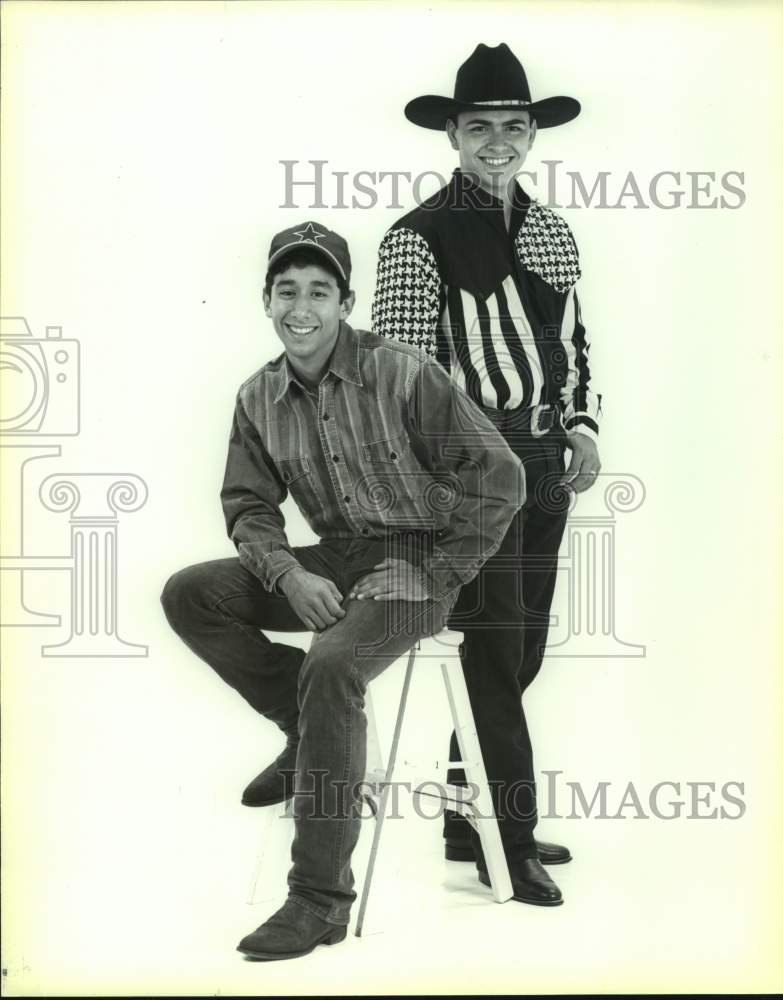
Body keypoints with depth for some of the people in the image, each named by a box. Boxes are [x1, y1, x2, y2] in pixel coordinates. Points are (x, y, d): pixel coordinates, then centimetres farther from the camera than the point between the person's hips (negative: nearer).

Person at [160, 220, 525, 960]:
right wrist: (289, 575, -11)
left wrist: (437, 577, -13)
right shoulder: (258, 399, 2)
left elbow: (499, 480, -12)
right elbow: (248, 505, 9)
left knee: (331, 665, -32)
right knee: (189, 594, -11)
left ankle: (321, 899, -23)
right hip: (329, 562, 6)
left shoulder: (403, 376, -14)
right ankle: (309, 728, 4)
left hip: (414, 560, -6)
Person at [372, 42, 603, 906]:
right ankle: (507, 841, 8)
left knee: (520, 650, 12)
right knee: (493, 649, -3)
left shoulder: (550, 231, 13)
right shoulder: (419, 237, -8)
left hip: (544, 461, 7)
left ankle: (471, 823, 25)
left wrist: (583, 427, 7)